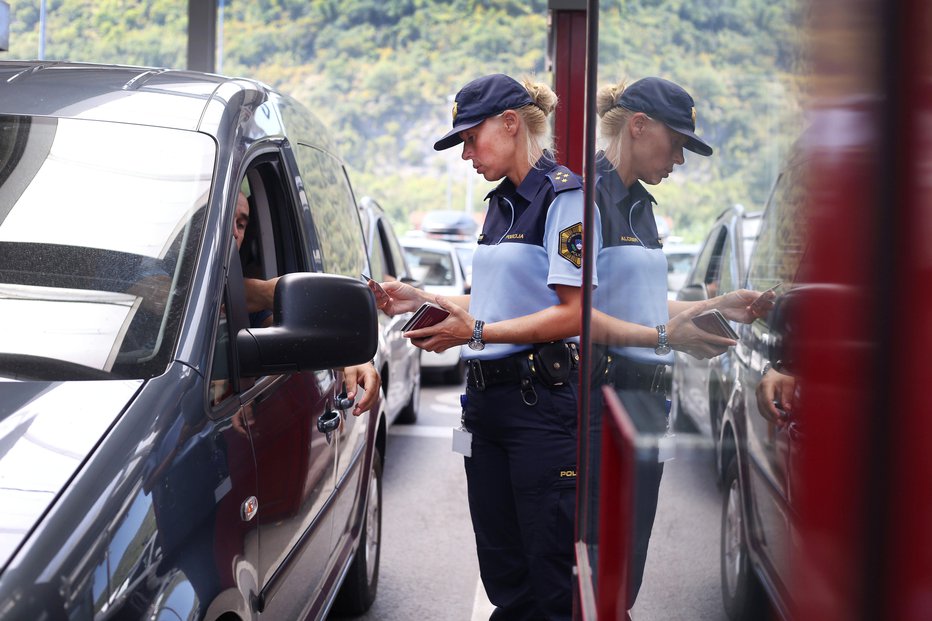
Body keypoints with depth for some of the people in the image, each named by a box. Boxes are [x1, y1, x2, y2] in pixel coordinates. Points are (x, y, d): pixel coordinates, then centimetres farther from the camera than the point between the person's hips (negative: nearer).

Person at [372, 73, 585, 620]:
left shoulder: (564, 195, -9)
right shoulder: (501, 203, 19)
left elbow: (572, 313, -16)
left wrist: (476, 332, -19)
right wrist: (421, 300, 13)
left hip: (543, 400, -9)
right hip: (487, 400, 9)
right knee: (503, 574, 13)